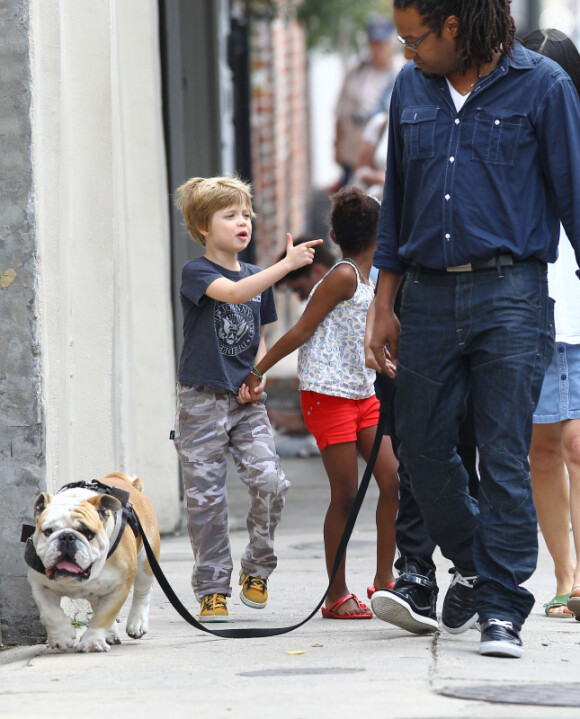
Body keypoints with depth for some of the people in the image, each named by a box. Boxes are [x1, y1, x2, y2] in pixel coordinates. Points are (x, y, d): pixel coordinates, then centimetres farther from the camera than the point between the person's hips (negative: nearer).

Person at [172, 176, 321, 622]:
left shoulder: (257, 277, 13)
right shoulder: (197, 272, -6)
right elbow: (234, 293, -27)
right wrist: (287, 264, -32)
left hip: (246, 400, 4)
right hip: (202, 400, -4)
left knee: (270, 481, -11)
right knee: (206, 496, -2)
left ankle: (256, 569, 9)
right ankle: (212, 589, 8)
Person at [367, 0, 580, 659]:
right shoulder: (410, 89, 11)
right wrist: (383, 307, 15)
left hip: (510, 291, -5)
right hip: (428, 295, 5)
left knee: (504, 456, -5)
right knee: (420, 445, 7)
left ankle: (501, 606, 2)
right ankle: (474, 566, 29)